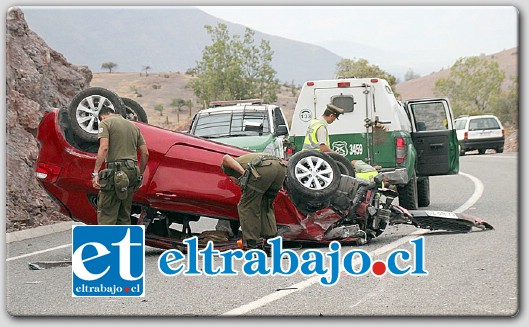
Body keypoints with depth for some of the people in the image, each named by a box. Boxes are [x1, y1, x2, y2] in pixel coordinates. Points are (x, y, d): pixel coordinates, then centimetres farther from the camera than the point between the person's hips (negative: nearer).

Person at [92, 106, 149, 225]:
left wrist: (95, 173, -16)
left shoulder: (105, 123, 2)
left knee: (106, 214, -6)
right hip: (132, 170, 6)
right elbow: (145, 153, 17)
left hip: (115, 171, -6)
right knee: (124, 216, 13)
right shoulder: (132, 125, 22)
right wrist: (140, 175, 25)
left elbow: (104, 148, -14)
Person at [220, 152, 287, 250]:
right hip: (281, 167, 6)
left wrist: (243, 173, -1)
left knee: (246, 206, 9)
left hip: (263, 169, -6)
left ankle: (252, 245, 6)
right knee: (266, 206, 24)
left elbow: (226, 158, 4)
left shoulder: (228, 166, 30)